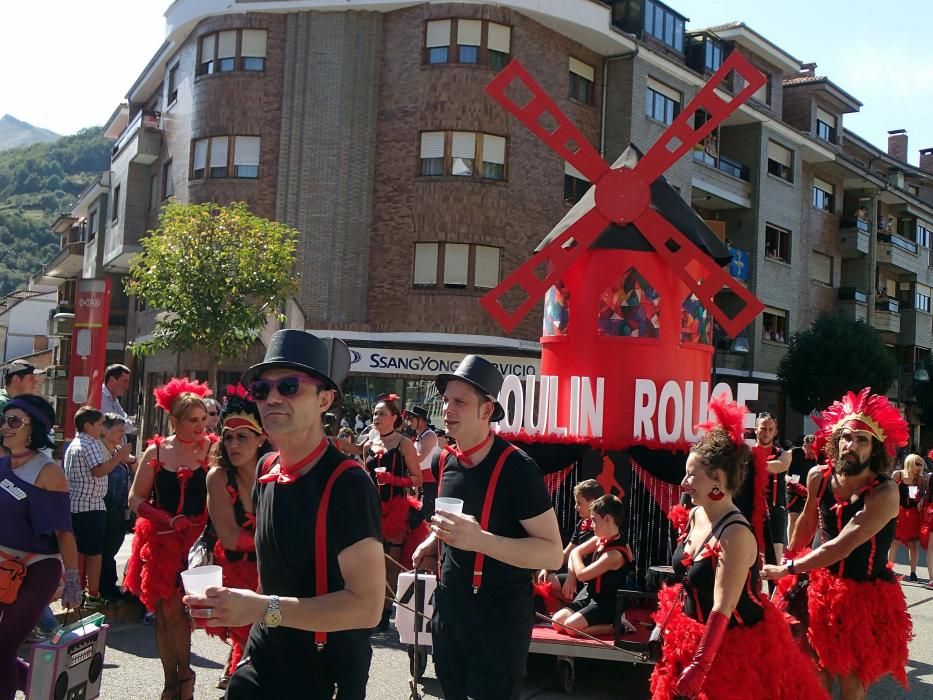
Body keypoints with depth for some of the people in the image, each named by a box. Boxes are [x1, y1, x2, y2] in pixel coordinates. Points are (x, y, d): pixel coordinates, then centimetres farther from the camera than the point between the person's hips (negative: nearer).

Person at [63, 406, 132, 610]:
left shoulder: (73, 445, 17)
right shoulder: (91, 444, -13)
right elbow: (98, 471, -25)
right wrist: (118, 456, -18)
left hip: (74, 504, 9)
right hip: (91, 505, -9)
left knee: (78, 550, 14)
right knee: (94, 552, -2)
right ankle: (93, 596, 2)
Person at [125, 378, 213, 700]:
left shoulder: (211, 450, -3)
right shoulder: (156, 452, 1)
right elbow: (136, 499, 1)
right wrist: (167, 519, -11)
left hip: (194, 540, -2)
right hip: (160, 540, 2)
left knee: (173, 609, -5)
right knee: (163, 611, 8)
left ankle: (184, 674, 18)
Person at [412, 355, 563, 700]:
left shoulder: (516, 468, -19)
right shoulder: (443, 461, 2)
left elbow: (553, 554, -22)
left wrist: (479, 540, -32)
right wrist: (434, 538, 5)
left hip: (499, 619, -7)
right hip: (448, 609, 7)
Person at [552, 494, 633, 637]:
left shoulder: (615, 553, -26)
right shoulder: (601, 538, 0)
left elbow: (582, 574, -21)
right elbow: (576, 551, 13)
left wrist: (576, 556, -2)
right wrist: (570, 577, -2)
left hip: (607, 605, -8)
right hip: (590, 596, 8)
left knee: (571, 626, -26)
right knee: (557, 621, -7)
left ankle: (616, 626, -10)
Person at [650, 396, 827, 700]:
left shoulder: (735, 534, -26)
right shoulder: (694, 516, -1)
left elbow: (722, 608, -30)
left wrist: (698, 667, -31)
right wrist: (667, 627, 18)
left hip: (737, 646, -8)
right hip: (697, 637, 8)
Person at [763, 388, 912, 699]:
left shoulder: (884, 493, -24)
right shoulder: (818, 477, -8)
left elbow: (840, 547, -26)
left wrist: (787, 570, -20)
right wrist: (791, 562, 15)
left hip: (867, 595, -4)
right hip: (823, 587, 4)